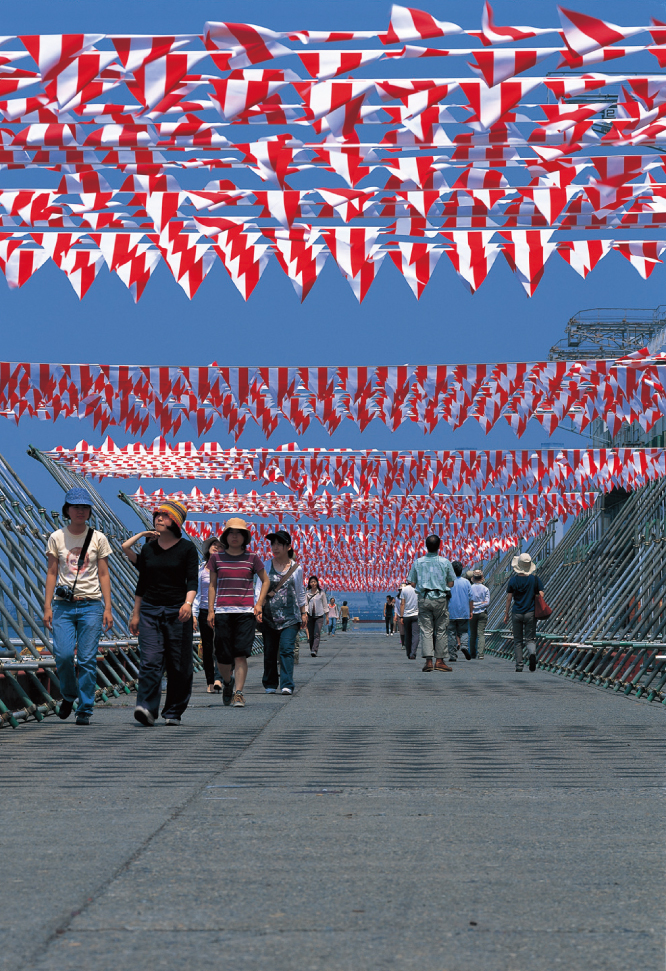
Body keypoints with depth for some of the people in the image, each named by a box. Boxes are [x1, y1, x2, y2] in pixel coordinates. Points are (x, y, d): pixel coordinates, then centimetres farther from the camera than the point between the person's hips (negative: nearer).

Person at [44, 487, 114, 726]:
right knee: (63, 655, -12)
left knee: (87, 659, -5)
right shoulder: (57, 538, 7)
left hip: (91, 605, 0)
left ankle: (85, 709, 5)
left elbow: (103, 575, 6)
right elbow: (51, 573, 7)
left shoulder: (98, 539, 5)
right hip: (63, 605, 0)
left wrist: (107, 608, -1)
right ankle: (69, 695, 16)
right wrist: (47, 606, 0)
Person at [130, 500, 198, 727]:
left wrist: (188, 603, -26)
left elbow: (192, 580, -8)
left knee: (179, 665, 1)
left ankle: (174, 712, 12)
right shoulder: (147, 549, 11)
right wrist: (135, 613, 16)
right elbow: (141, 584, 17)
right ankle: (146, 709, -18)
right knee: (150, 660, -12)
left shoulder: (187, 548, 0)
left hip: (177, 612, -2)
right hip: (150, 610, 2)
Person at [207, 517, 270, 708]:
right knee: (223, 655, 1)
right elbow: (212, 586, 12)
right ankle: (227, 683, 30)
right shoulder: (217, 558, 8)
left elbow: (265, 580, 16)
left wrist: (259, 604, 5)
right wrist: (210, 610, 3)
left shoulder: (252, 558, 6)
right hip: (222, 612, 1)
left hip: (246, 612, -1)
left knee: (241, 654, -10)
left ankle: (238, 693, -7)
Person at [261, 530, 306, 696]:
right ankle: (270, 684, 19)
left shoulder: (297, 568, 7)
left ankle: (287, 685, -16)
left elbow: (300, 592, 17)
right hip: (269, 615, 1)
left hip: (290, 615, -1)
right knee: (269, 651, 5)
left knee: (286, 649, -13)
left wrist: (304, 613, 16)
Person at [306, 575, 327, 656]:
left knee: (317, 634, -15)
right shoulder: (307, 593, 6)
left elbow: (325, 604, 9)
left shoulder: (321, 593, 4)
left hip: (319, 616, -2)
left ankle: (314, 650, -25)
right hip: (310, 616, 2)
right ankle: (311, 650, 14)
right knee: (311, 635, 3)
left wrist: (327, 616, 7)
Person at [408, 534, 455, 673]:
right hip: (440, 599, -1)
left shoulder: (418, 562, 1)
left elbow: (413, 583, 4)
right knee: (440, 630, 6)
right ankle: (439, 660, 6)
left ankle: (428, 661, -8)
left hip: (424, 599, 1)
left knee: (426, 630, 1)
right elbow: (451, 583, 1)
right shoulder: (445, 562, -2)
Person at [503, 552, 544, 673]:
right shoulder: (535, 579, -2)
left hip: (517, 613, 0)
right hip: (530, 613, 0)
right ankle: (532, 653, -26)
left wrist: (506, 613, 8)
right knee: (530, 639, 5)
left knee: (517, 640, 10)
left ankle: (519, 665, 8)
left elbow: (509, 598, -1)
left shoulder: (513, 580, -3)